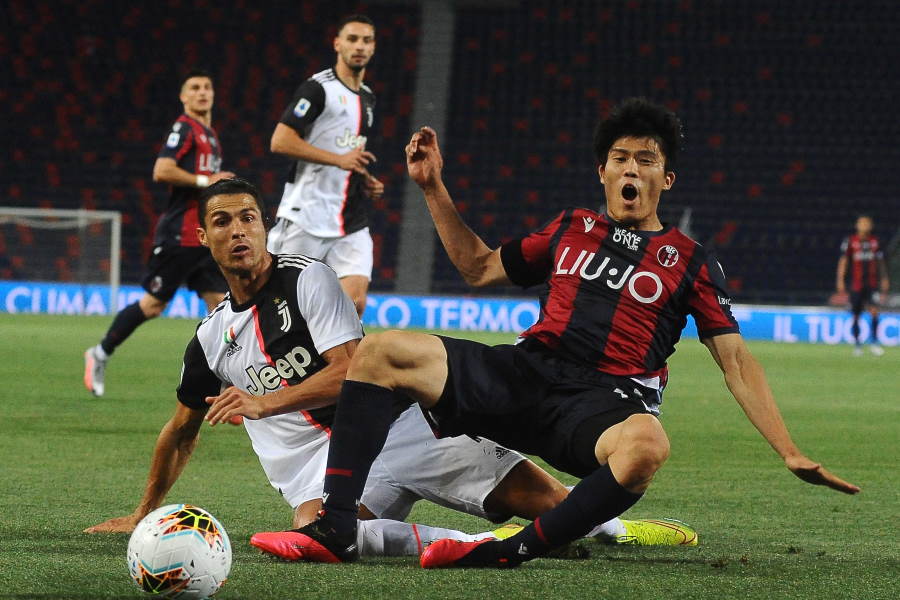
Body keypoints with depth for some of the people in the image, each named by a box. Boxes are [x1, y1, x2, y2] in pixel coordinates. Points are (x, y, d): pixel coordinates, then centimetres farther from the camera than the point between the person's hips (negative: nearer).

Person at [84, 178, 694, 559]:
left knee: (527, 491, -20)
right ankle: (476, 546, -38)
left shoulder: (308, 279, 0)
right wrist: (144, 513, 33)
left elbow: (348, 371, -10)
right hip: (322, 466, 2)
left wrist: (266, 402, -19)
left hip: (397, 423, -2)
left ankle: (615, 527, 5)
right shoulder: (212, 338, 14)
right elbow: (182, 432, 29)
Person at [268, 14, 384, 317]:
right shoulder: (318, 88, -7)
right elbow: (280, 141, -17)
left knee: (354, 302, -10)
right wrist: (339, 159, -19)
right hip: (306, 218, -6)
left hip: (351, 222, 6)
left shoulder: (367, 99, 19)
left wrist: (366, 183, 12)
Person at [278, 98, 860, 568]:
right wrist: (434, 187, 25)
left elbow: (736, 360, 9)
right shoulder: (572, 228, 22)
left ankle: (512, 553, -36)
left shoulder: (691, 261, 12)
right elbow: (479, 267, 31)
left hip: (609, 398, -4)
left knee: (647, 443, -43)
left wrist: (791, 453, 1)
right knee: (380, 351, -15)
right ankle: (336, 528, -24)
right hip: (526, 373, 4)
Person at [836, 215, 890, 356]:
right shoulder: (850, 241, -1)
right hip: (856, 284, -1)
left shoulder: (874, 241, 8)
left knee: (874, 310, -18)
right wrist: (840, 280, -9)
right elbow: (843, 261, -2)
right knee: (856, 316, 4)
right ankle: (857, 344, 18)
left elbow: (880, 261, 18)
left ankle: (874, 342, -13)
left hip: (872, 283, 1)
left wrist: (884, 279, 17)